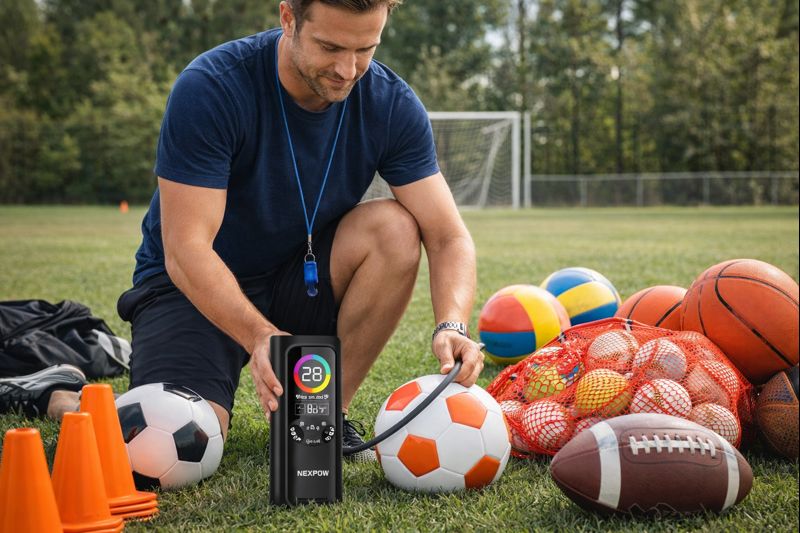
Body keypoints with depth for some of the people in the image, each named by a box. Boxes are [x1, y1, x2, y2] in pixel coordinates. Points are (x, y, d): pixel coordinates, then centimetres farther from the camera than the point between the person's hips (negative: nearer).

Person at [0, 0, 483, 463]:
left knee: (395, 226, -26)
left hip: (304, 280, 4)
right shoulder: (211, 88, -24)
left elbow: (450, 236, -15)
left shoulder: (391, 104, -13)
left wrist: (451, 326, -35)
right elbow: (186, 250, -29)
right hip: (197, 288, -4)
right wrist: (259, 337, -44)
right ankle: (71, 399, 9)